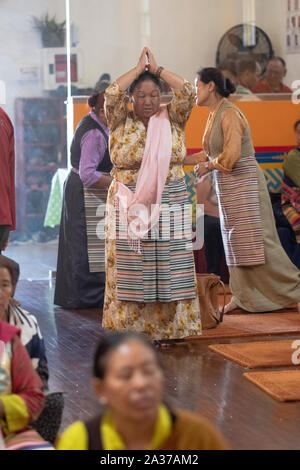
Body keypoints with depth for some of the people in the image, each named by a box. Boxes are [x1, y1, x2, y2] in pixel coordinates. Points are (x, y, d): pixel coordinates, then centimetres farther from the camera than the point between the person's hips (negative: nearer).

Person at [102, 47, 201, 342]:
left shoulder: (172, 119, 6)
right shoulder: (121, 122, 3)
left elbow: (187, 93, -8)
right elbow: (111, 95, -13)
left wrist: (157, 68, -2)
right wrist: (139, 67, -4)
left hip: (170, 205, 1)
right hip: (129, 206, -1)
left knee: (168, 268, 2)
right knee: (130, 269, 0)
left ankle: (170, 327, 8)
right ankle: (130, 325, 8)